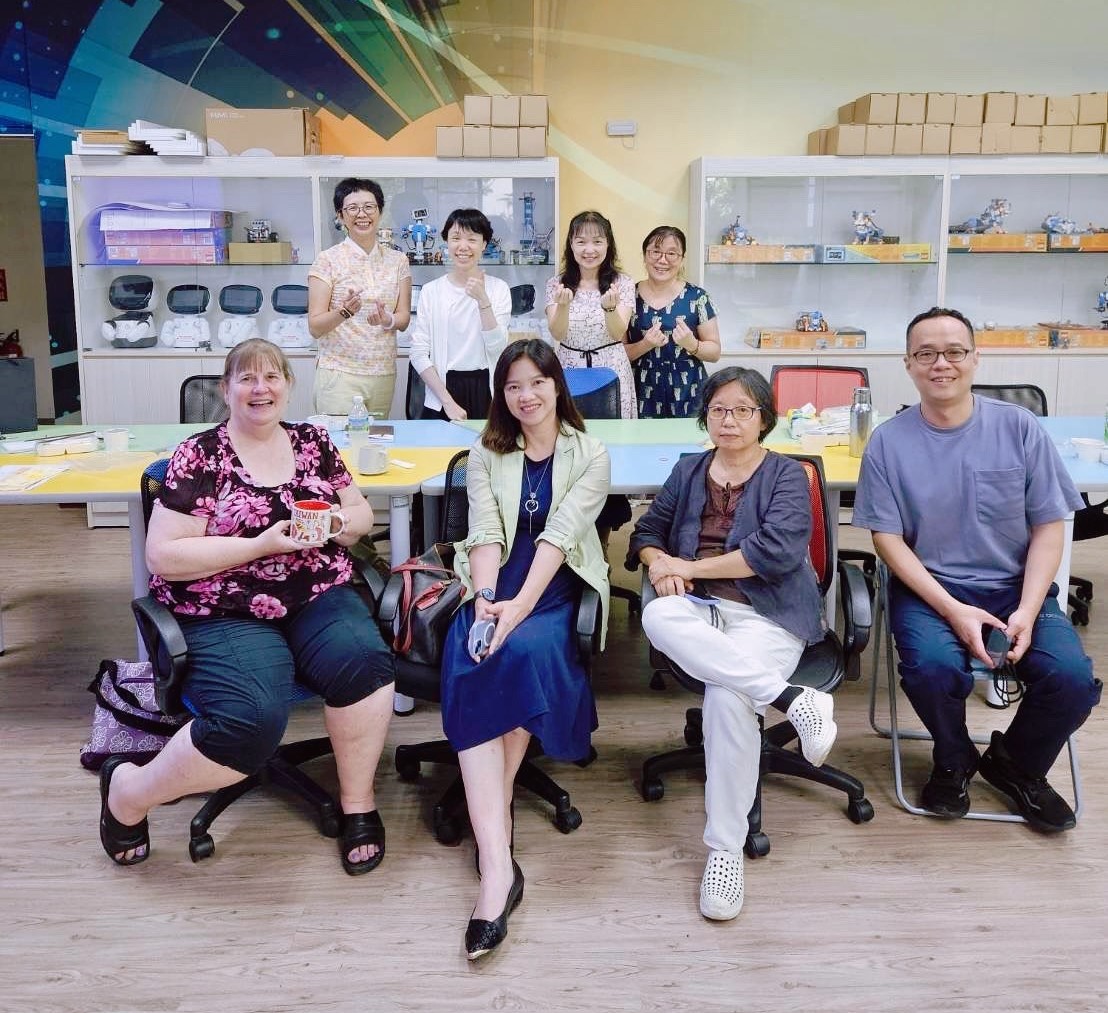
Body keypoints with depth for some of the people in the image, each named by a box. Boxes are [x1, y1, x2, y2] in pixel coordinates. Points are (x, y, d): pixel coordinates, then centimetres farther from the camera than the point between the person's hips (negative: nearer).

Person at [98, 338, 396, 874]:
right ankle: (127, 792, -1)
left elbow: (361, 514, 17)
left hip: (318, 598, 4)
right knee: (251, 719, -30)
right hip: (227, 615, -3)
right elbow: (163, 556, -8)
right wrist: (262, 544, -17)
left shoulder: (312, 442, 11)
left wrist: (340, 521, -8)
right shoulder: (199, 457, -3)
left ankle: (357, 803, -7)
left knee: (363, 658, -30)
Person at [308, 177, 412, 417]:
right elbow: (315, 327, -5)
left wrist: (387, 320, -14)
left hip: (384, 374, 3)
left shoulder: (397, 260, 8)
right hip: (339, 375, -3)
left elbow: (404, 318, 7)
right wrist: (343, 312, -23)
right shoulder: (327, 260, -2)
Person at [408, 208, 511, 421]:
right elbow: (419, 354, -3)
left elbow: (497, 347, -8)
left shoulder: (499, 289, 2)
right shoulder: (431, 291, 1)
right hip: (441, 394, 0)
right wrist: (448, 401, -10)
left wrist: (482, 300, -19)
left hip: (485, 391, 0)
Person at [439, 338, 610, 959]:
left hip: (557, 588, -1)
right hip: (495, 587, 1)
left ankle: (495, 809, -14)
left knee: (525, 648, -35)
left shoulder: (589, 455, 6)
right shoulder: (487, 455, 14)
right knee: (471, 659, -30)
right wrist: (485, 600, -20)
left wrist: (520, 606, -24)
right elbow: (486, 535, -1)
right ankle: (498, 867, -37)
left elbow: (559, 536, -9)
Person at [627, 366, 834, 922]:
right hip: (697, 606, 4)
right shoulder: (687, 471, 19)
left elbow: (777, 550, -12)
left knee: (727, 696, -34)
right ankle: (790, 697, -35)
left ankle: (725, 849, -19)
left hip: (766, 612, -4)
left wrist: (689, 565, -9)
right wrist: (657, 561, -6)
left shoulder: (786, 475, 4)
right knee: (658, 617, -34)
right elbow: (648, 530, 19)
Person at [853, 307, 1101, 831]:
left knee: (1072, 679, -22)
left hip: (1016, 587, 2)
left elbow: (1048, 526, 1)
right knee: (933, 669, -31)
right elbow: (888, 538, -5)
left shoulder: (1018, 427, -1)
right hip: (929, 588, -1)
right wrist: (952, 610, -16)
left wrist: (1027, 613, -12)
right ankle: (954, 762, 6)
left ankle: (1016, 766, 13)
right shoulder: (888, 441, -4)